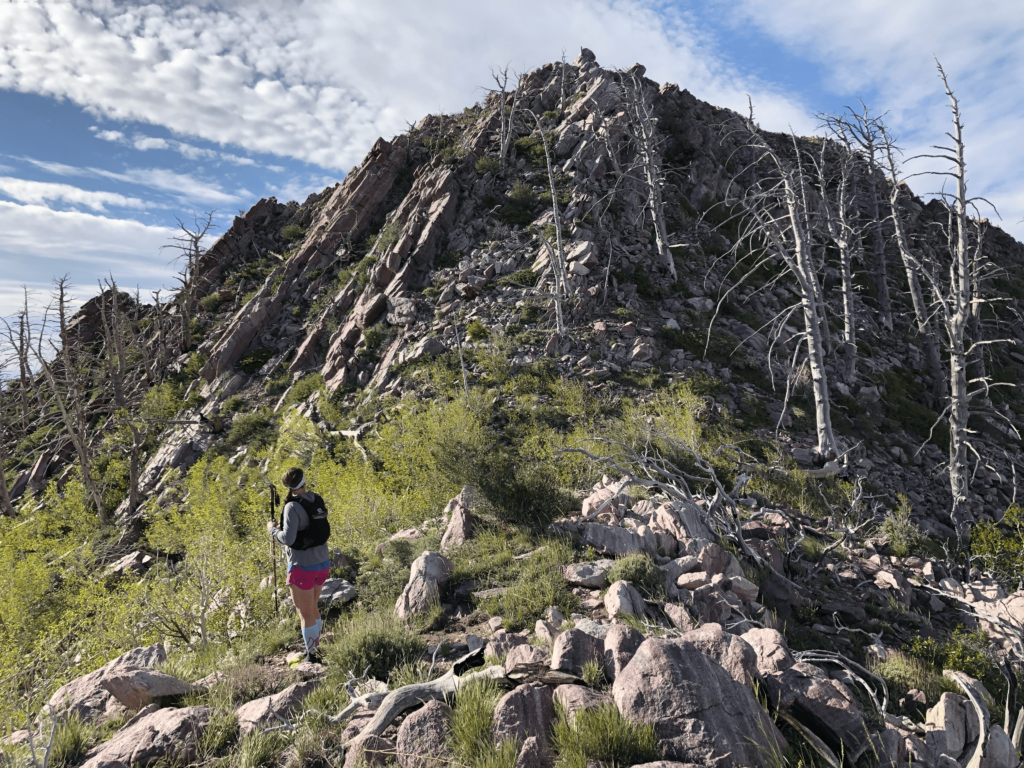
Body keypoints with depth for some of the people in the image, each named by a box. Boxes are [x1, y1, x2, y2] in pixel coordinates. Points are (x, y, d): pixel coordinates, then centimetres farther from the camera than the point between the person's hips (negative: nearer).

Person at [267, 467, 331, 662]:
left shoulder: (293, 506, -19)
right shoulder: (317, 500, 3)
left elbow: (288, 539, -24)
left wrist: (272, 529, -5)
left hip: (302, 566, -7)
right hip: (322, 563, 7)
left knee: (305, 613, 6)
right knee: (312, 608, 24)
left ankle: (312, 657, 16)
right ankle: (315, 648, 36)